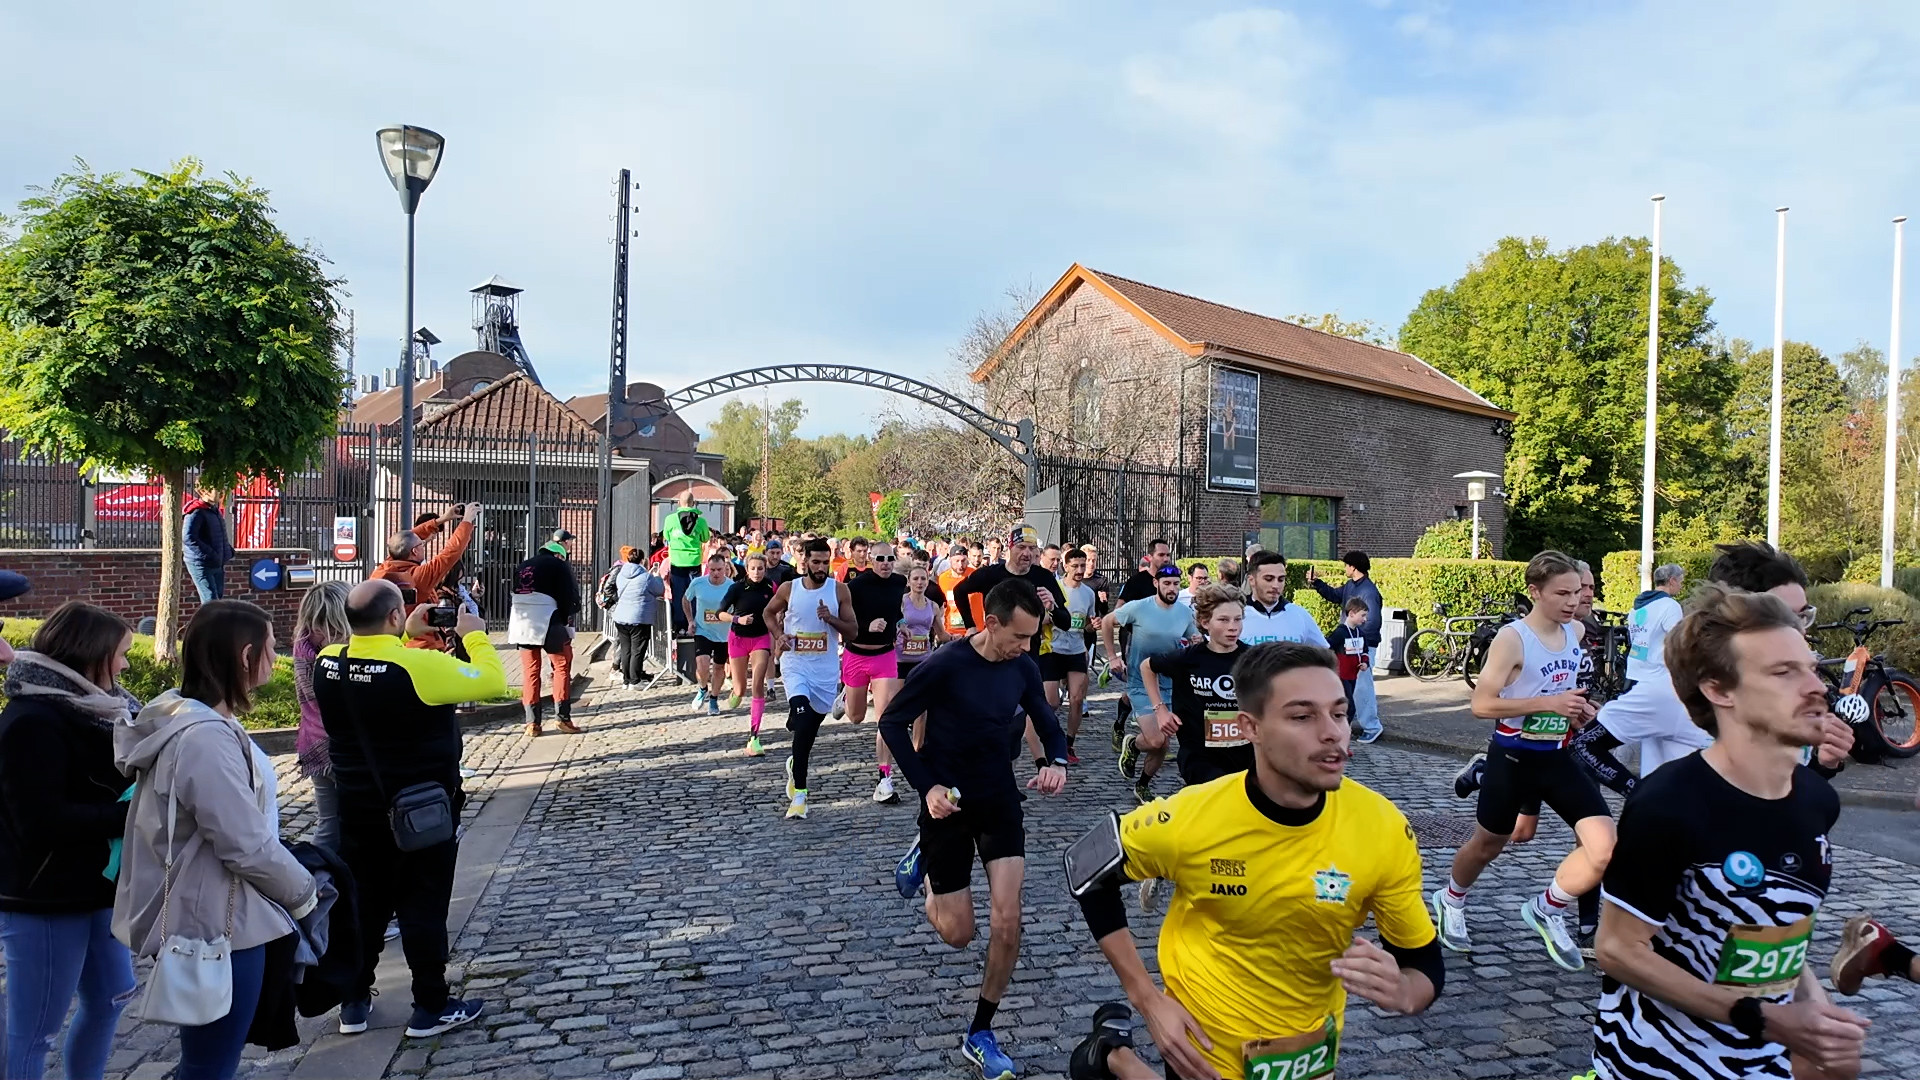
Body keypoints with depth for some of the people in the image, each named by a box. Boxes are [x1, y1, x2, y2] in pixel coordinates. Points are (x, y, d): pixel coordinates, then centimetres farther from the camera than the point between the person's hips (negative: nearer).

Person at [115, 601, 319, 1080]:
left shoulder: (188, 717, 6)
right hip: (219, 927, -10)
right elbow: (247, 845, -25)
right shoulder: (206, 738, -26)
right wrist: (304, 895, -9)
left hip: (207, 918, 10)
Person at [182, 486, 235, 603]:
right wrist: (210, 554, -26)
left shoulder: (215, 510, 13)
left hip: (217, 565, 9)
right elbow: (188, 538, -26)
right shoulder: (196, 512, -15)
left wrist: (229, 551, 9)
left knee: (218, 598, 13)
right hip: (201, 564, -9)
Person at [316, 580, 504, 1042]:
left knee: (363, 903, 17)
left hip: (359, 810, 6)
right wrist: (475, 635, -4)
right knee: (423, 907, 6)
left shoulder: (327, 663, -6)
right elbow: (492, 681, -18)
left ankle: (354, 1003, 29)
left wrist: (405, 637, 15)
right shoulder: (421, 666, -27)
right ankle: (431, 1007, 16)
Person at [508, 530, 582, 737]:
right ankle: (562, 716, -1)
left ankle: (533, 722, 5)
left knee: (530, 670, 7)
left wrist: (512, 625, 19)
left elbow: (514, 596, 18)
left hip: (522, 624, 5)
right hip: (549, 624, -5)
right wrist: (568, 618, 10)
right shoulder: (558, 565, 1)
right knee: (562, 665, 5)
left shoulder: (522, 567, 20)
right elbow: (571, 597, -4)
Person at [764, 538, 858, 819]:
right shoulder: (789, 589, -3)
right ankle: (799, 793, -18)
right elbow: (769, 612, 16)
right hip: (795, 665, -2)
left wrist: (831, 619, -20)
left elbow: (852, 630, -2)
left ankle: (794, 764, 48)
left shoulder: (839, 590, -5)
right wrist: (778, 635, -2)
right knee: (802, 720, -23)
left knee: (811, 727, 15)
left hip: (826, 669, 2)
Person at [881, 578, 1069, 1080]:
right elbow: (892, 722, -11)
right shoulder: (944, 665, -21)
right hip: (948, 799, -3)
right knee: (957, 933, 6)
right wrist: (926, 786, -19)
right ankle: (924, 860, 38)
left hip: (999, 796, 4)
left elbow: (1048, 722, 9)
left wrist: (1057, 762, -13)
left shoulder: (1023, 668, -7)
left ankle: (980, 1035, 14)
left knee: (1006, 922, -6)